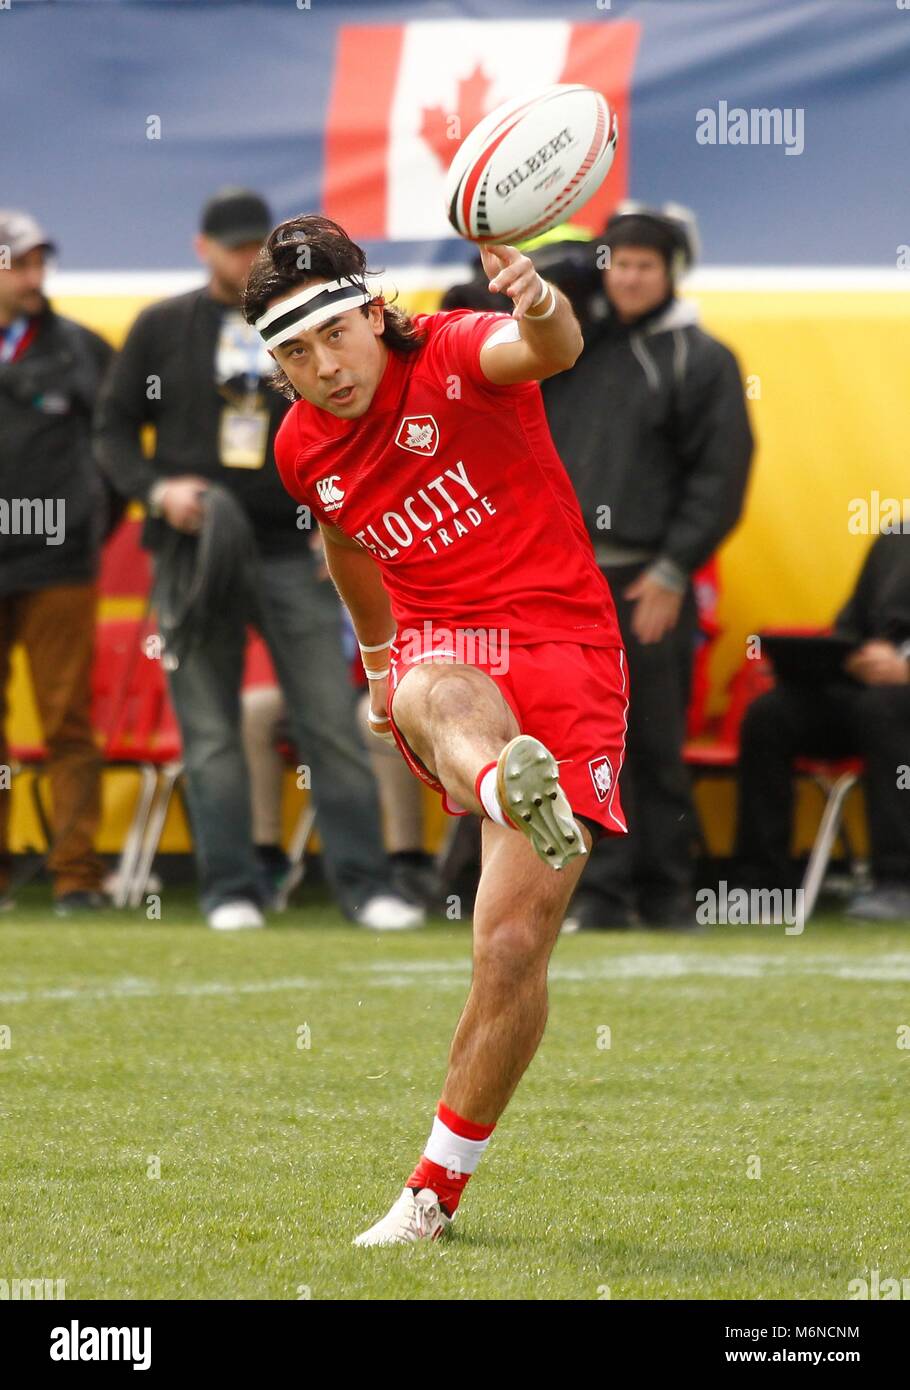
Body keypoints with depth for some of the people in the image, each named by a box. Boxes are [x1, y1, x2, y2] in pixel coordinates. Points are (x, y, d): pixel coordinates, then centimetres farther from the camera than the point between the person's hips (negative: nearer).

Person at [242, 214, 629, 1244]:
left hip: (566, 656, -3)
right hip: (443, 649, 3)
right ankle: (515, 793, -78)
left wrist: (541, 310, -57)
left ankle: (438, 1187, 8)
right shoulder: (304, 449, 8)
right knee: (432, 698, -40)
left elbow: (548, 350, -34)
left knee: (513, 947, -10)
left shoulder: (458, 358, -9)